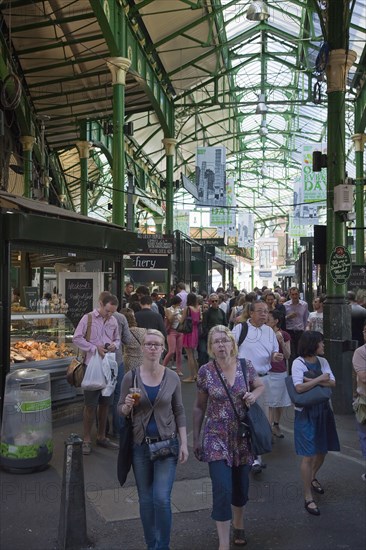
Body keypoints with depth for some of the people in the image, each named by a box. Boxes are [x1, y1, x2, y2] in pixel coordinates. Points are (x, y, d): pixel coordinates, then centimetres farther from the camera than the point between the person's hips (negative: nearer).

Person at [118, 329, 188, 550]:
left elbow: (179, 412, 3)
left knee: (161, 499, -7)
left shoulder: (172, 377, -5)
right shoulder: (131, 377, -6)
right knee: (146, 500, 12)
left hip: (167, 443, -1)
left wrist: (184, 443, 0)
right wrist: (128, 405, -20)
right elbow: (121, 411, 2)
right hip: (140, 445, 1)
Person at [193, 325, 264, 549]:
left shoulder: (246, 366, -7)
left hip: (243, 436, 2)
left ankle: (238, 525, 44)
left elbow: (261, 385, 12)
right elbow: (199, 407, 1)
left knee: (241, 486, 16)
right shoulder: (205, 371, -10)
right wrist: (196, 437, 3)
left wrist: (254, 395, -10)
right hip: (217, 437, -2)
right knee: (222, 490, -10)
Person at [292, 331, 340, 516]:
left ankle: (312, 478, 47)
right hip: (306, 413, -6)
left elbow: (332, 383, -5)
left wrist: (313, 381, -18)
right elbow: (299, 388, -22)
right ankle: (308, 498, 6)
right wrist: (319, 379, -14)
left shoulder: (323, 361, 6)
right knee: (309, 456, -5)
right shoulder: (298, 363, -12)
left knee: (322, 450, 18)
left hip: (323, 410, 6)